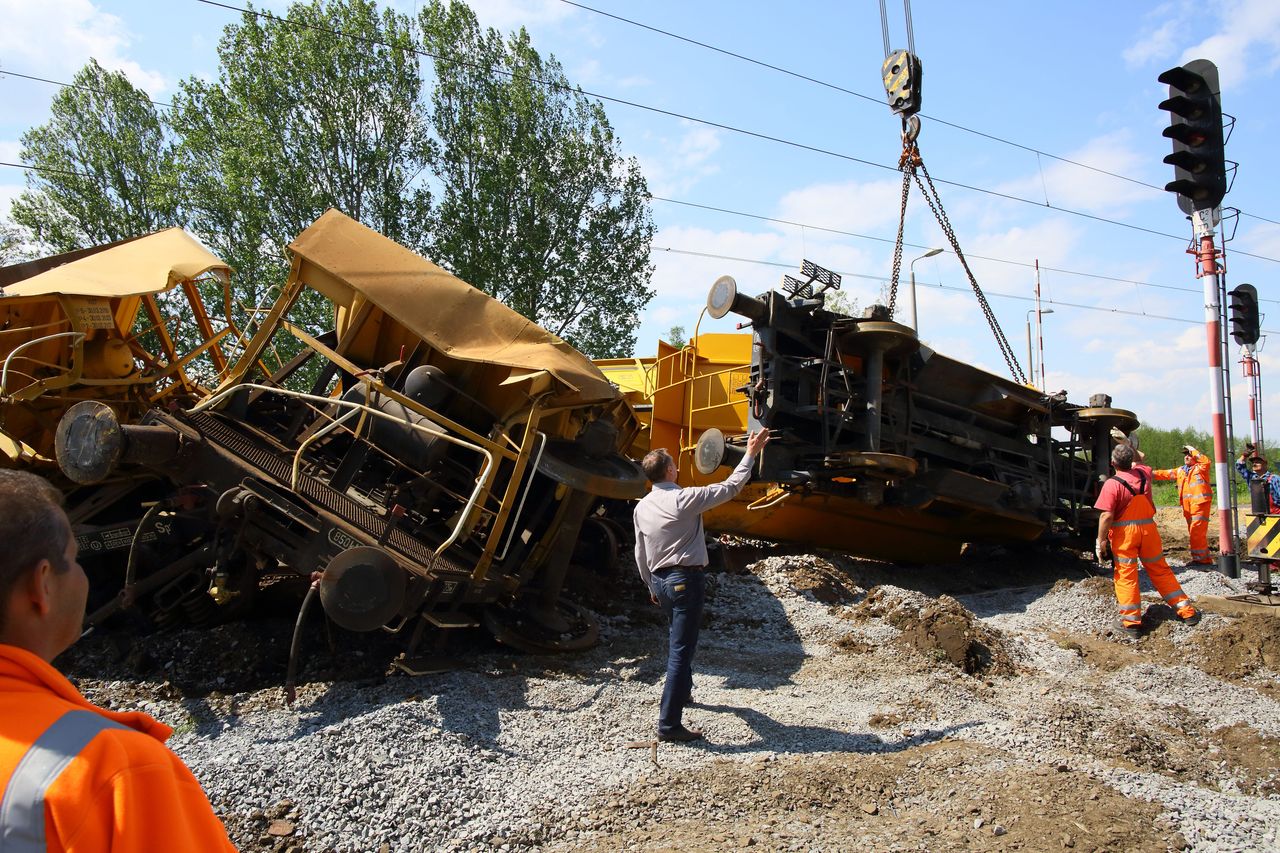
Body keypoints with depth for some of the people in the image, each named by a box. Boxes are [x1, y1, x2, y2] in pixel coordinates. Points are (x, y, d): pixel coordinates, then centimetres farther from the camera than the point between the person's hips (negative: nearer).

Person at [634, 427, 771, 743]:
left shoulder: (642, 507, 5)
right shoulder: (685, 499, -15)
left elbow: (640, 554, 13)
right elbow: (730, 488, -9)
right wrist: (750, 454, 1)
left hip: (660, 580, 8)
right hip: (686, 580, -8)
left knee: (678, 639, 30)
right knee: (681, 650, -6)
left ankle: (681, 690, 50)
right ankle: (669, 723, -6)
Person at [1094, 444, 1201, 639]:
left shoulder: (1112, 484, -16)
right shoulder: (1144, 473, 0)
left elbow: (1106, 516, -19)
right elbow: (1138, 463, 27)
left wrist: (1101, 541, -11)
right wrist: (1127, 445, 39)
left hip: (1124, 533, -5)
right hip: (1148, 529, 5)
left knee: (1126, 576, 1)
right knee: (1161, 571, 16)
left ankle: (1131, 622, 2)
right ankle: (1186, 611, 23)